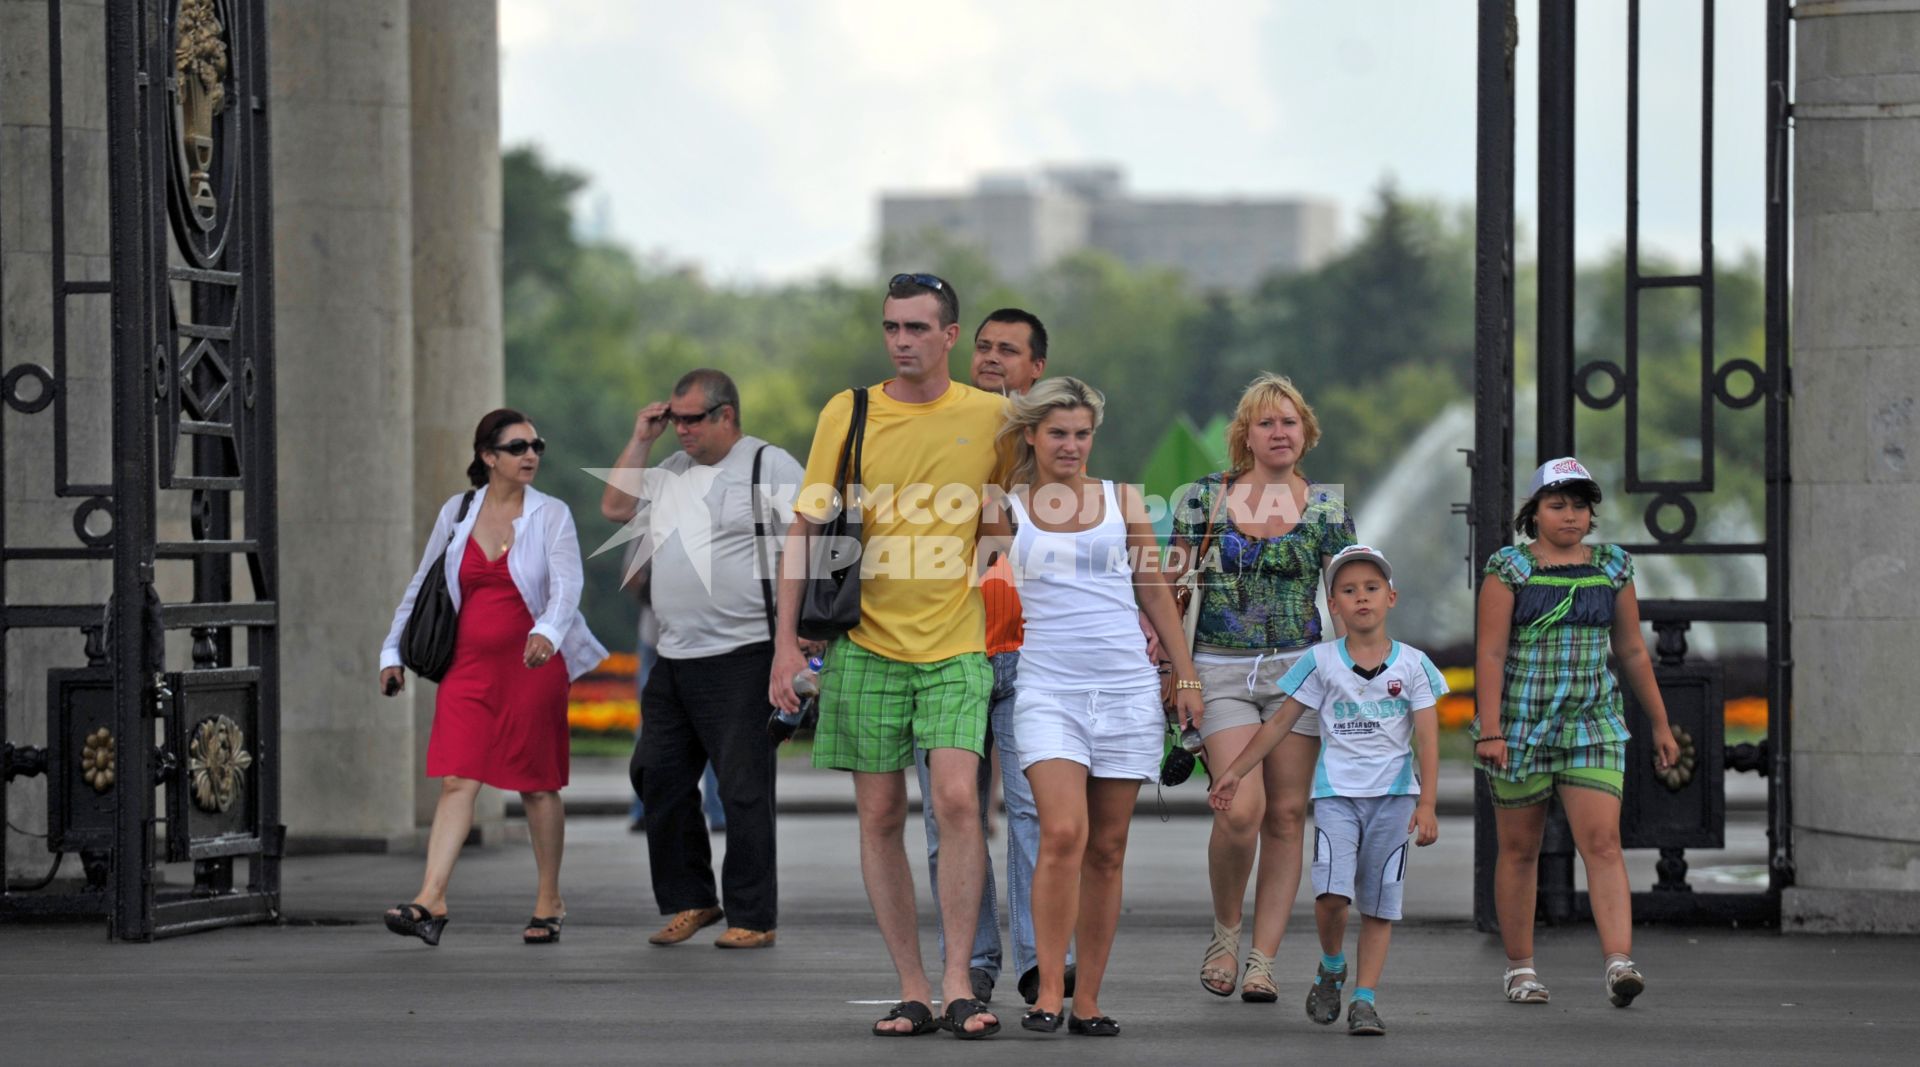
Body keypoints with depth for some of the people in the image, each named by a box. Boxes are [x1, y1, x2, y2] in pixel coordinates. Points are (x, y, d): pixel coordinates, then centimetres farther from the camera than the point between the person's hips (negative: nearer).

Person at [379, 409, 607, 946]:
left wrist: (548, 633, -35)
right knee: (456, 780, -9)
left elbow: (566, 585, -15)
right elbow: (421, 585, 15)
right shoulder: (456, 513, 6)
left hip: (532, 665, -2)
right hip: (469, 665, 2)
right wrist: (393, 651, 14)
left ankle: (549, 901, 17)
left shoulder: (550, 516, -1)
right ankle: (430, 902, -17)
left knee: (537, 785, 5)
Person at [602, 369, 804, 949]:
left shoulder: (768, 466, -4)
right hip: (674, 658, 8)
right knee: (659, 776, 9)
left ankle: (752, 918, -1)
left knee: (744, 788, -6)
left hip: (740, 656, -8)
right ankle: (690, 902, 20)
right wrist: (640, 440, 10)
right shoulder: (672, 471, 17)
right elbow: (615, 507, 18)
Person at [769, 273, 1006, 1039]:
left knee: (956, 800, -15)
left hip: (955, 645, -1)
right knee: (880, 817, 2)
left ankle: (959, 985, -8)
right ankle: (913, 991, 9)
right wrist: (788, 642, -1)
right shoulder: (847, 415, 2)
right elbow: (804, 531, 5)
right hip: (866, 644, 1)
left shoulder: (990, 417, 2)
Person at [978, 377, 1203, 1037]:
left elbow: (1155, 592, 15)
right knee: (1063, 835, -19)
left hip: (1126, 687, 2)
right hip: (1049, 687, -2)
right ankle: (1049, 991, -12)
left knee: (1106, 851, 3)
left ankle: (1088, 999, 8)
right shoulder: (1008, 509, 5)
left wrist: (1186, 675, 13)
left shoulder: (1121, 501, 9)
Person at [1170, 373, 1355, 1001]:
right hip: (1220, 670, -2)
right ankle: (1224, 932, 9)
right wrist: (1164, 666, 3)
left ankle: (1263, 961, 7)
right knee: (1240, 809, -16)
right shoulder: (1206, 497, 3)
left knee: (1286, 815, 0)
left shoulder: (1327, 509, 5)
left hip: (1299, 667, 2)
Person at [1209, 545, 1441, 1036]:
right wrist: (1235, 772, 6)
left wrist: (1427, 804, -10)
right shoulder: (1321, 661, 2)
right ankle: (1331, 967, 11)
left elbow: (1427, 738, -1)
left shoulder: (1412, 664, 2)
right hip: (1336, 791, -1)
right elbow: (1280, 723, 9)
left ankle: (1365, 999, 3)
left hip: (1393, 793, 1)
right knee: (1332, 893, -16)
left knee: (1379, 904, -1)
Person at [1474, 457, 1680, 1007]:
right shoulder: (1510, 568, -3)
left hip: (1593, 725, 2)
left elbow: (1632, 651, 13)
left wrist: (1660, 724, 14)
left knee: (1603, 842, -13)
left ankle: (1619, 963, -24)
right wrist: (1489, 731, -17)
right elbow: (1490, 653, -8)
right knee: (1519, 849, 8)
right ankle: (1519, 968, 20)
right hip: (1521, 724, -2)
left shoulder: (1611, 568, 6)